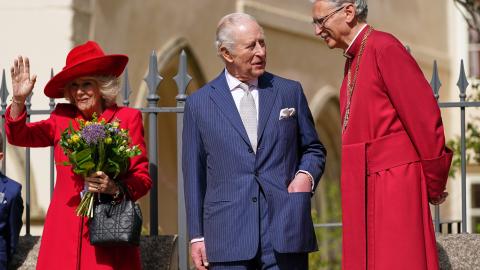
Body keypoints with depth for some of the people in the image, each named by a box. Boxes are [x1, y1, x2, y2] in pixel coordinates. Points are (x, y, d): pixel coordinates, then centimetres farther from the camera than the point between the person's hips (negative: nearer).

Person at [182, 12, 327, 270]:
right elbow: (194, 173, 8)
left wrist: (306, 174, -4)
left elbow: (313, 149, 19)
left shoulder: (290, 92, 10)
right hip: (228, 236, 0)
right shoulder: (199, 103, 8)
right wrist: (197, 236, 5)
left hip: (285, 230, 1)